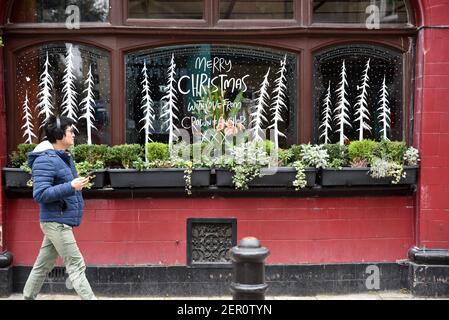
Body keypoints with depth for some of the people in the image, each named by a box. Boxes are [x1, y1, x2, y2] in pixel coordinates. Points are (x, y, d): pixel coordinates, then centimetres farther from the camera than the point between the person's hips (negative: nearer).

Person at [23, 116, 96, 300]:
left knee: (43, 265, 18)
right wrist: (71, 187, -28)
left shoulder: (64, 157, 12)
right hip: (56, 221, -9)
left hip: (60, 221, 9)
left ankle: (28, 297, 31)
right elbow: (40, 194, -22)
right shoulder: (45, 160, -17)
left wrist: (77, 185, 8)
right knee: (76, 266, -6)